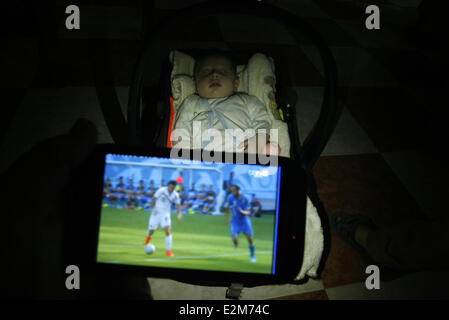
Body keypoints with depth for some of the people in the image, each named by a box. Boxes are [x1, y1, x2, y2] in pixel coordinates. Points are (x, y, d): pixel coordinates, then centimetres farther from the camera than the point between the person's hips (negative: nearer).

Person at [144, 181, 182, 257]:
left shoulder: (175, 195, -5)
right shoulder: (161, 190, -13)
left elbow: (178, 204, 7)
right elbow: (154, 198, -5)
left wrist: (179, 213, -7)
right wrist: (153, 208, -10)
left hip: (165, 214, 1)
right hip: (156, 213, -1)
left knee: (168, 231, -15)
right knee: (151, 230, 3)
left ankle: (168, 251, -5)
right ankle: (148, 237, 43)